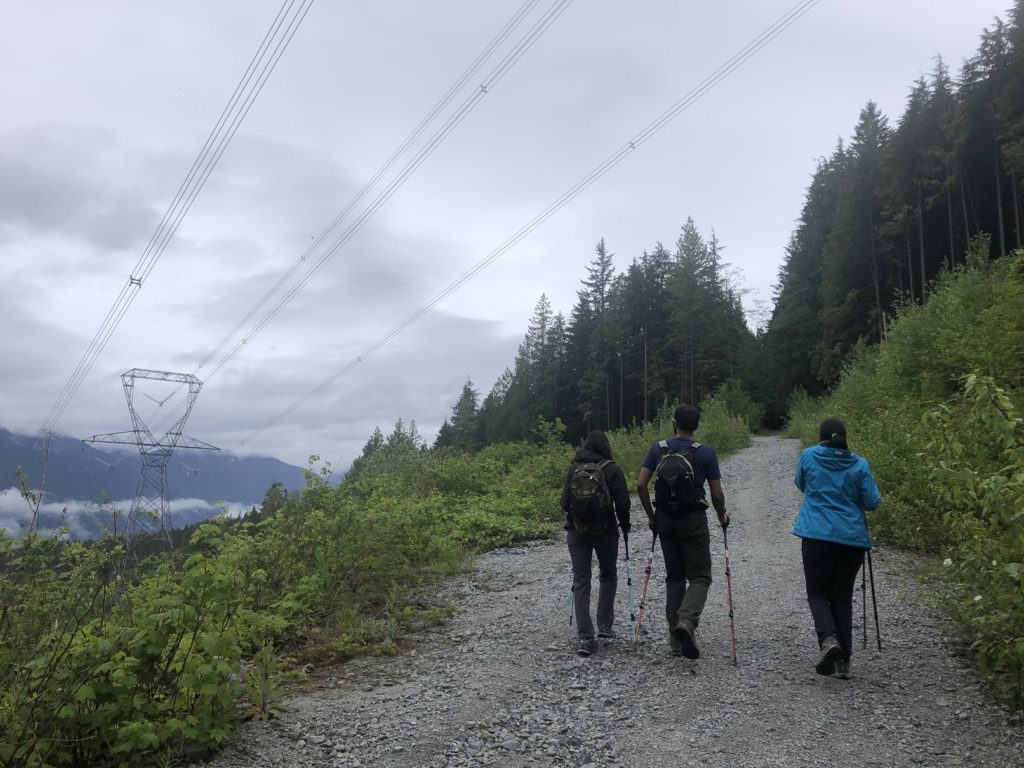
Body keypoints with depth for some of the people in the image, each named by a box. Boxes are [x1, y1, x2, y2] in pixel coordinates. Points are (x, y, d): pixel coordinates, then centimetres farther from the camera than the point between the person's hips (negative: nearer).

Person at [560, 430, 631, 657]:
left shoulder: (574, 468, 3)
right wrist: (625, 526, 9)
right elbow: (622, 502, -7)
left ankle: (585, 638, -3)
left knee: (581, 581, 4)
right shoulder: (612, 469, -5)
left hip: (576, 530, 2)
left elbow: (564, 502, 4)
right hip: (605, 530, -2)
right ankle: (605, 624, 18)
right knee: (608, 575, 21)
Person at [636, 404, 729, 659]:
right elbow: (716, 494, -4)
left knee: (674, 576, 13)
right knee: (700, 576, 4)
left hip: (665, 519, 3)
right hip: (694, 519, -3)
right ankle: (687, 620, -22)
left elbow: (641, 485, -4)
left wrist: (651, 515, 8)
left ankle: (675, 637, 13)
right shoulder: (706, 453, -5)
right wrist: (722, 517, 15)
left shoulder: (657, 449, 1)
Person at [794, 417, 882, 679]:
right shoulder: (859, 464, 2)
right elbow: (872, 502, 2)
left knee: (818, 591, 7)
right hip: (852, 538, 2)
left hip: (817, 535, -2)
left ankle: (827, 639, -19)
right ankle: (843, 660, 9)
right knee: (843, 596, 11)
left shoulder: (808, 456, 1)